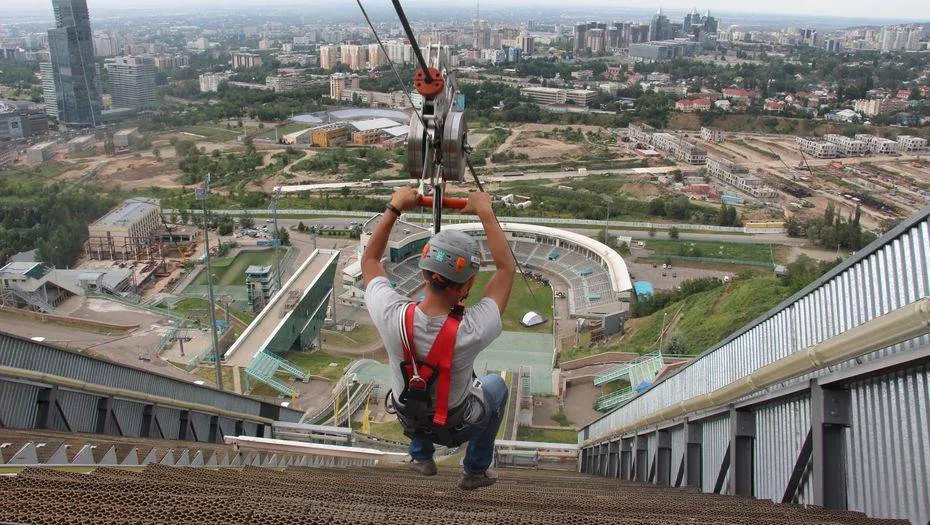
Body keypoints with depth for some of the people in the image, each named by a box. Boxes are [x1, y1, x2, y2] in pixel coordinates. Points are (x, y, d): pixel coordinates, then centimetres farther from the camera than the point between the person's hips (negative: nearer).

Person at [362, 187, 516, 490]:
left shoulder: (393, 318, -33)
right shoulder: (471, 333, -39)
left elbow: (369, 260, -12)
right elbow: (507, 267, -23)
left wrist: (394, 208, -12)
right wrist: (485, 213, -20)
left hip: (409, 419, 2)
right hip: (459, 427, -2)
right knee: (496, 385, 30)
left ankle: (421, 456, 44)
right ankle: (476, 470, 38)